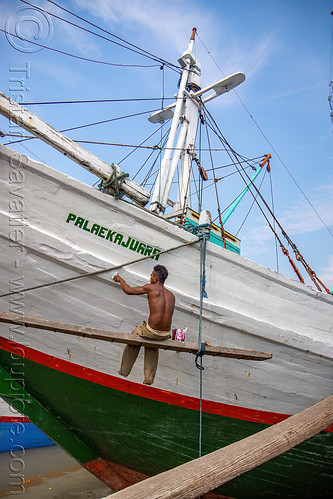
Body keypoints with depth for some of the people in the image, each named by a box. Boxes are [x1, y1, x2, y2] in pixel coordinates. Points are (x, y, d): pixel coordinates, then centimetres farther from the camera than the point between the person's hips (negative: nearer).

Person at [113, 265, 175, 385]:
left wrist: (120, 279, 23)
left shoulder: (151, 288, -4)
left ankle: (124, 372, 38)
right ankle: (149, 378, 38)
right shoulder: (171, 295, 10)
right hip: (167, 334, 5)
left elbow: (128, 290, 7)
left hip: (153, 332, -5)